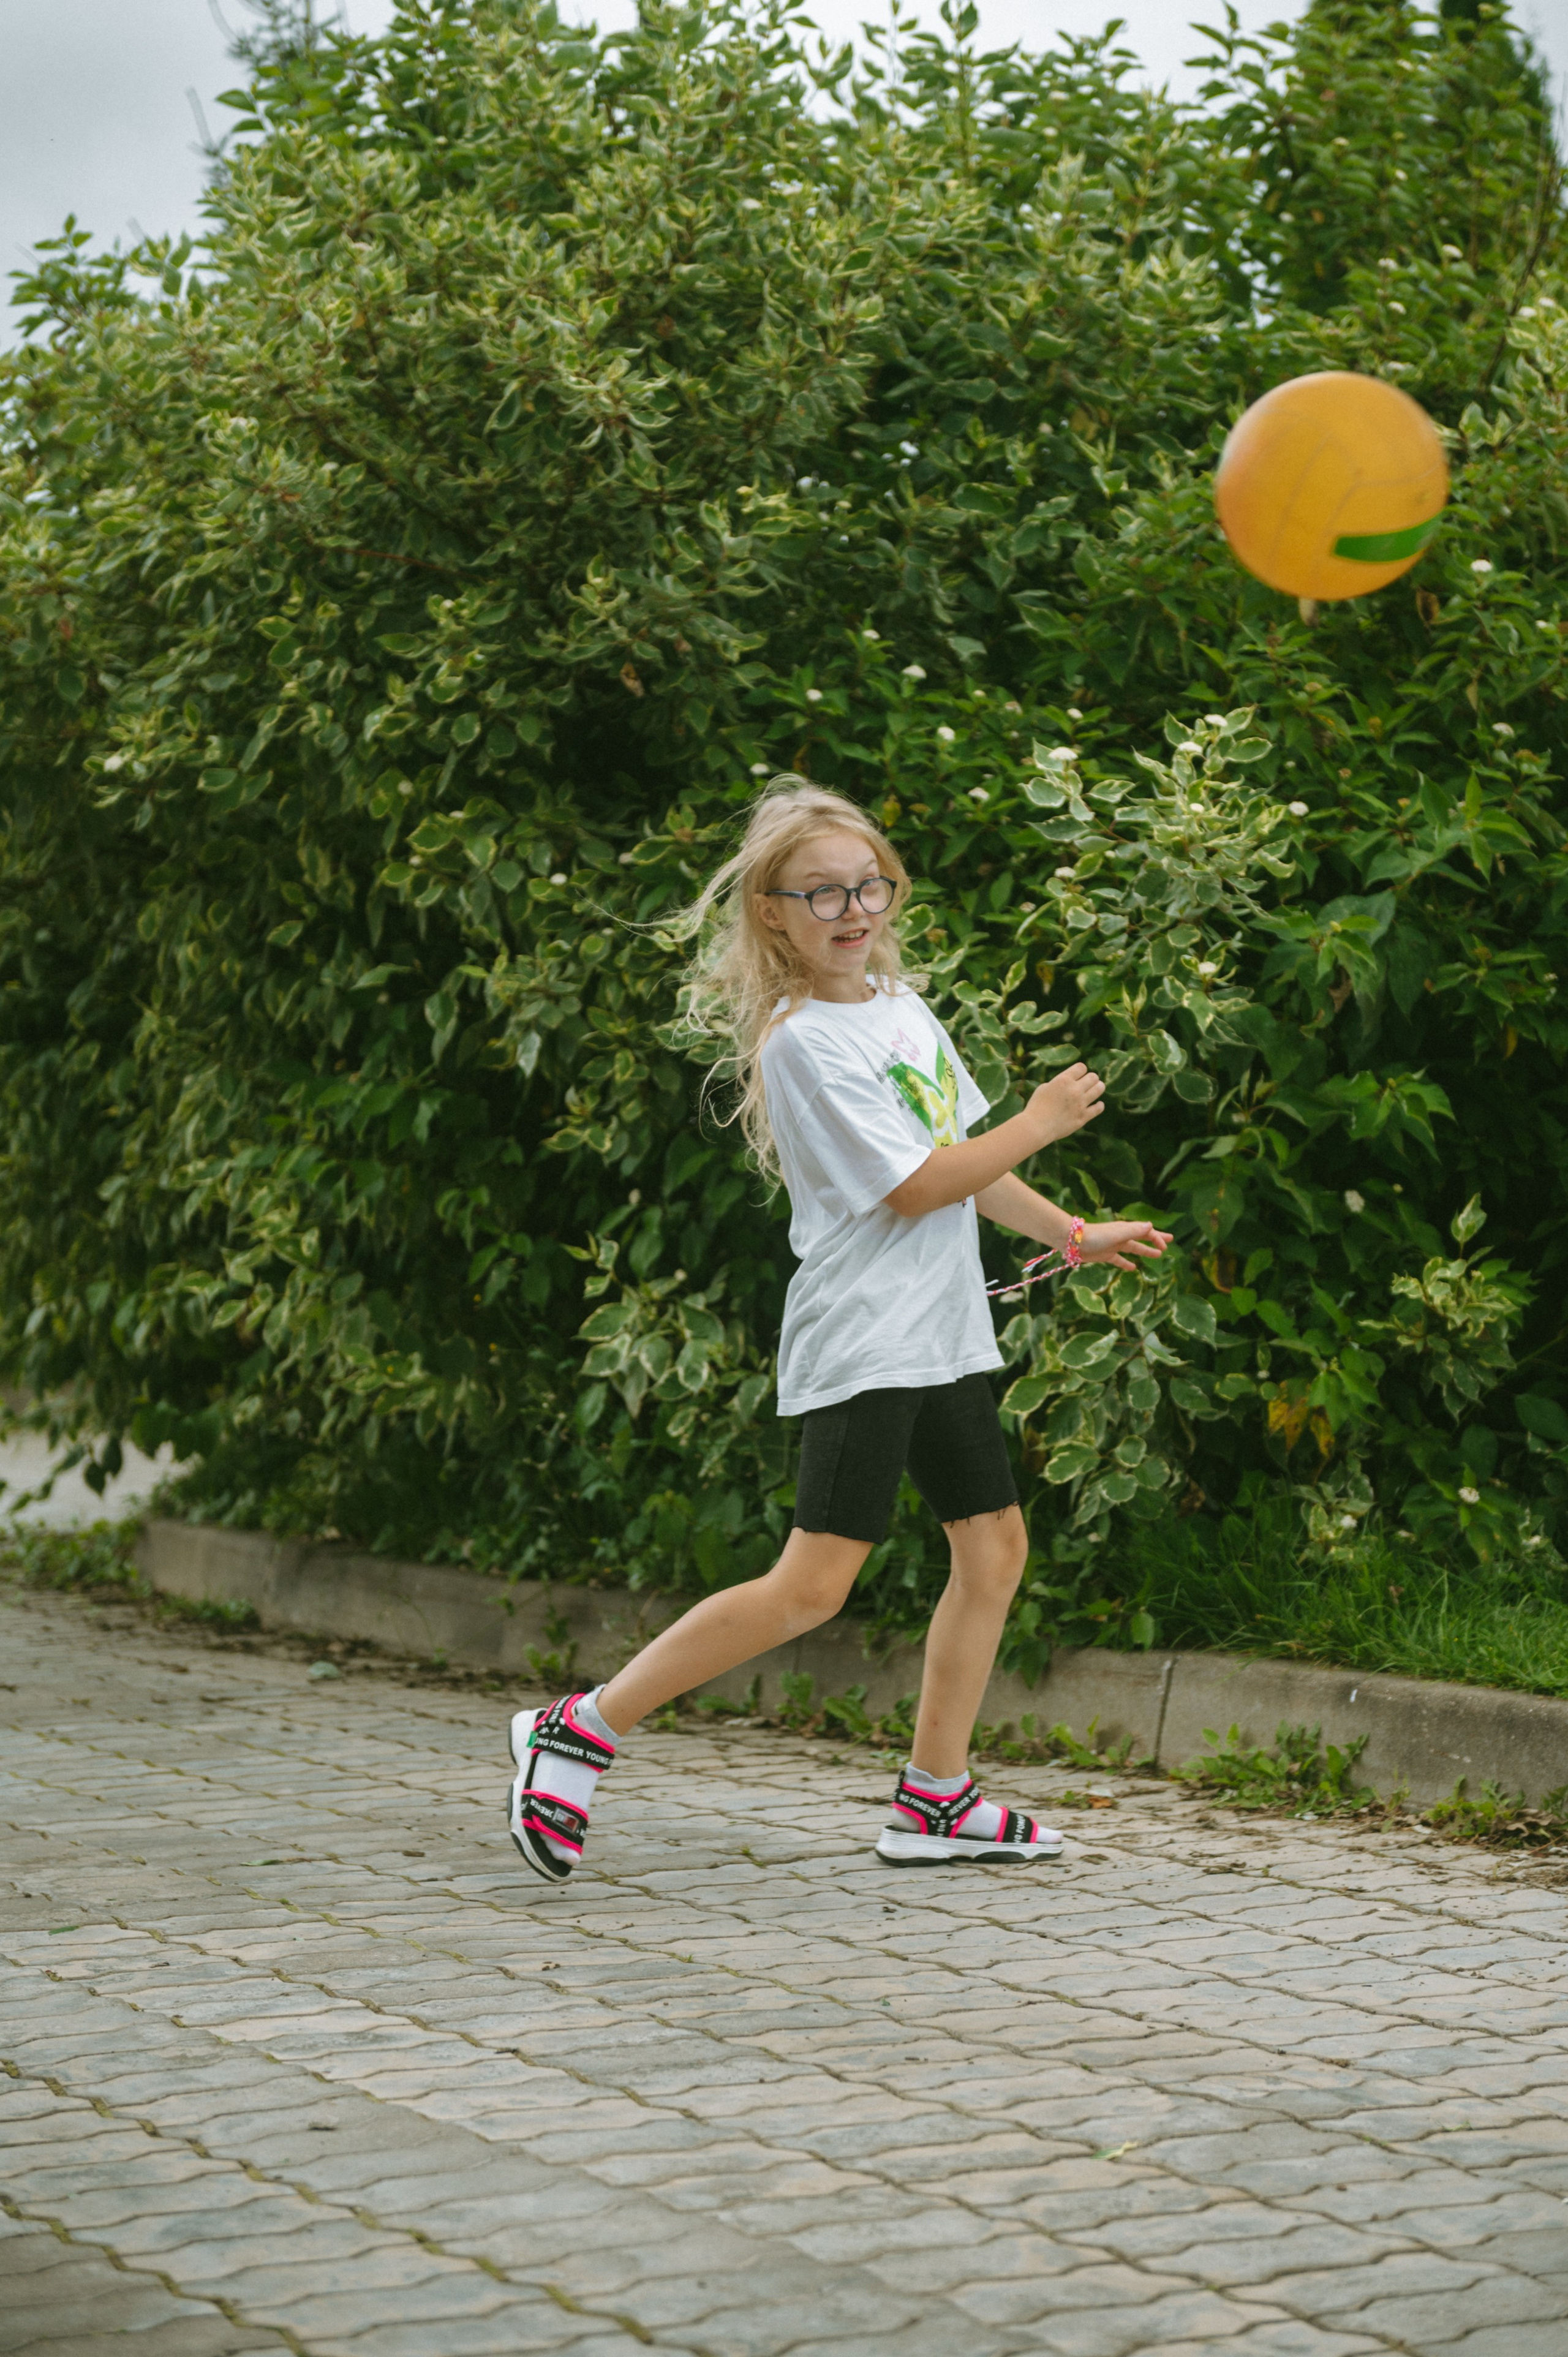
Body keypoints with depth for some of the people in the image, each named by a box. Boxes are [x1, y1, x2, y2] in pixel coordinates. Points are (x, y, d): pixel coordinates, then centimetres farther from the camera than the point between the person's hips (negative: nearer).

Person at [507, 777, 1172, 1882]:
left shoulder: (900, 1003, 12)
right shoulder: (800, 1043, -15)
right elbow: (916, 1187, -17)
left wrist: (1074, 1235, 23)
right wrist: (1042, 1122, -8)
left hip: (943, 1334, 9)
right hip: (861, 1343, -9)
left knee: (995, 1544, 8)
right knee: (813, 1584, -14)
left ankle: (935, 1799, 17)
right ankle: (582, 1730, -7)